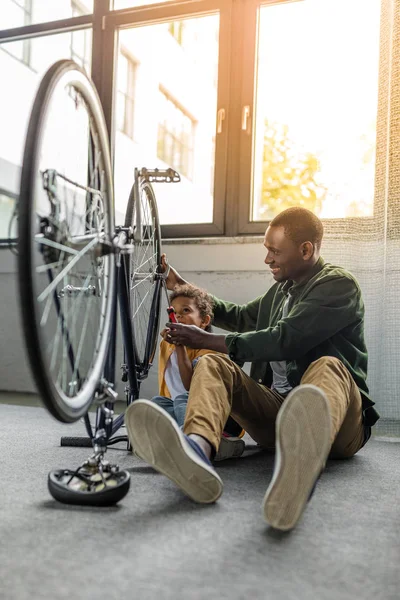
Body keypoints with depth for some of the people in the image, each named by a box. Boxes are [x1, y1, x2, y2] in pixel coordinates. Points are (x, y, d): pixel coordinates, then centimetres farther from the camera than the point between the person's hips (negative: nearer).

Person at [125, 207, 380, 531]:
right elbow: (241, 317, 37)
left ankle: (300, 470, -72)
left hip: (341, 422, -6)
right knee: (213, 364, -17)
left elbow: (283, 341, -17)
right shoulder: (282, 288, 21)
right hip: (275, 409, 6)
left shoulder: (339, 285, -4)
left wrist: (206, 340, -9)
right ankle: (197, 448, -52)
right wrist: (180, 286, 30)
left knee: (327, 367, -38)